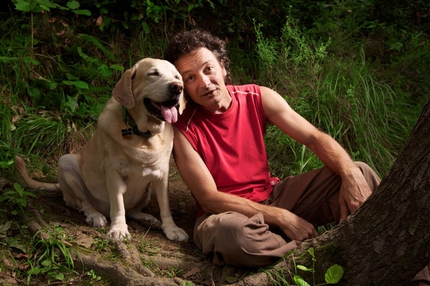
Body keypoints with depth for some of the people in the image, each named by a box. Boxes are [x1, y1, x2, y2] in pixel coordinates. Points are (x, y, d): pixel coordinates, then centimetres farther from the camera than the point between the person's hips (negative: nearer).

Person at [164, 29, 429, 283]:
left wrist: (351, 176, -26)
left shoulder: (259, 98, -5)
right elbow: (210, 198, -18)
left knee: (361, 173, -10)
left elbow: (315, 138, -6)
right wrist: (281, 218, -24)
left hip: (272, 194, 5)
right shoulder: (183, 128, -17)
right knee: (230, 232, -43)